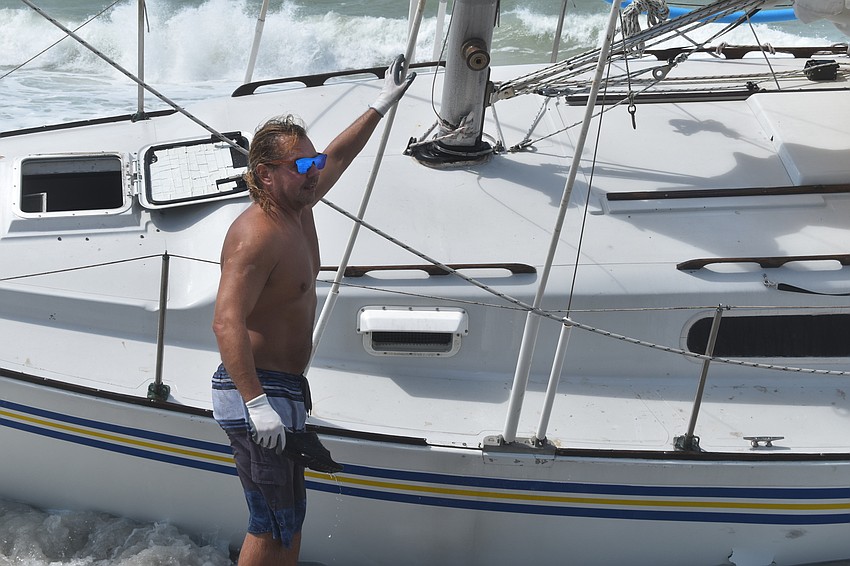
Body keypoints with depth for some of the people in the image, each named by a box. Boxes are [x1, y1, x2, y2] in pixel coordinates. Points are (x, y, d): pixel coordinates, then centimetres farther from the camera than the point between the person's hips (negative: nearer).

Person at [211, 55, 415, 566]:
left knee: (287, 521, 19)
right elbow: (227, 323, -31)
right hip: (259, 395, -10)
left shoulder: (298, 209, 8)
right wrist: (257, 403, -37)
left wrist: (382, 107, 34)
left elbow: (338, 156, 27)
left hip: (283, 389, 10)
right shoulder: (258, 235, -22)